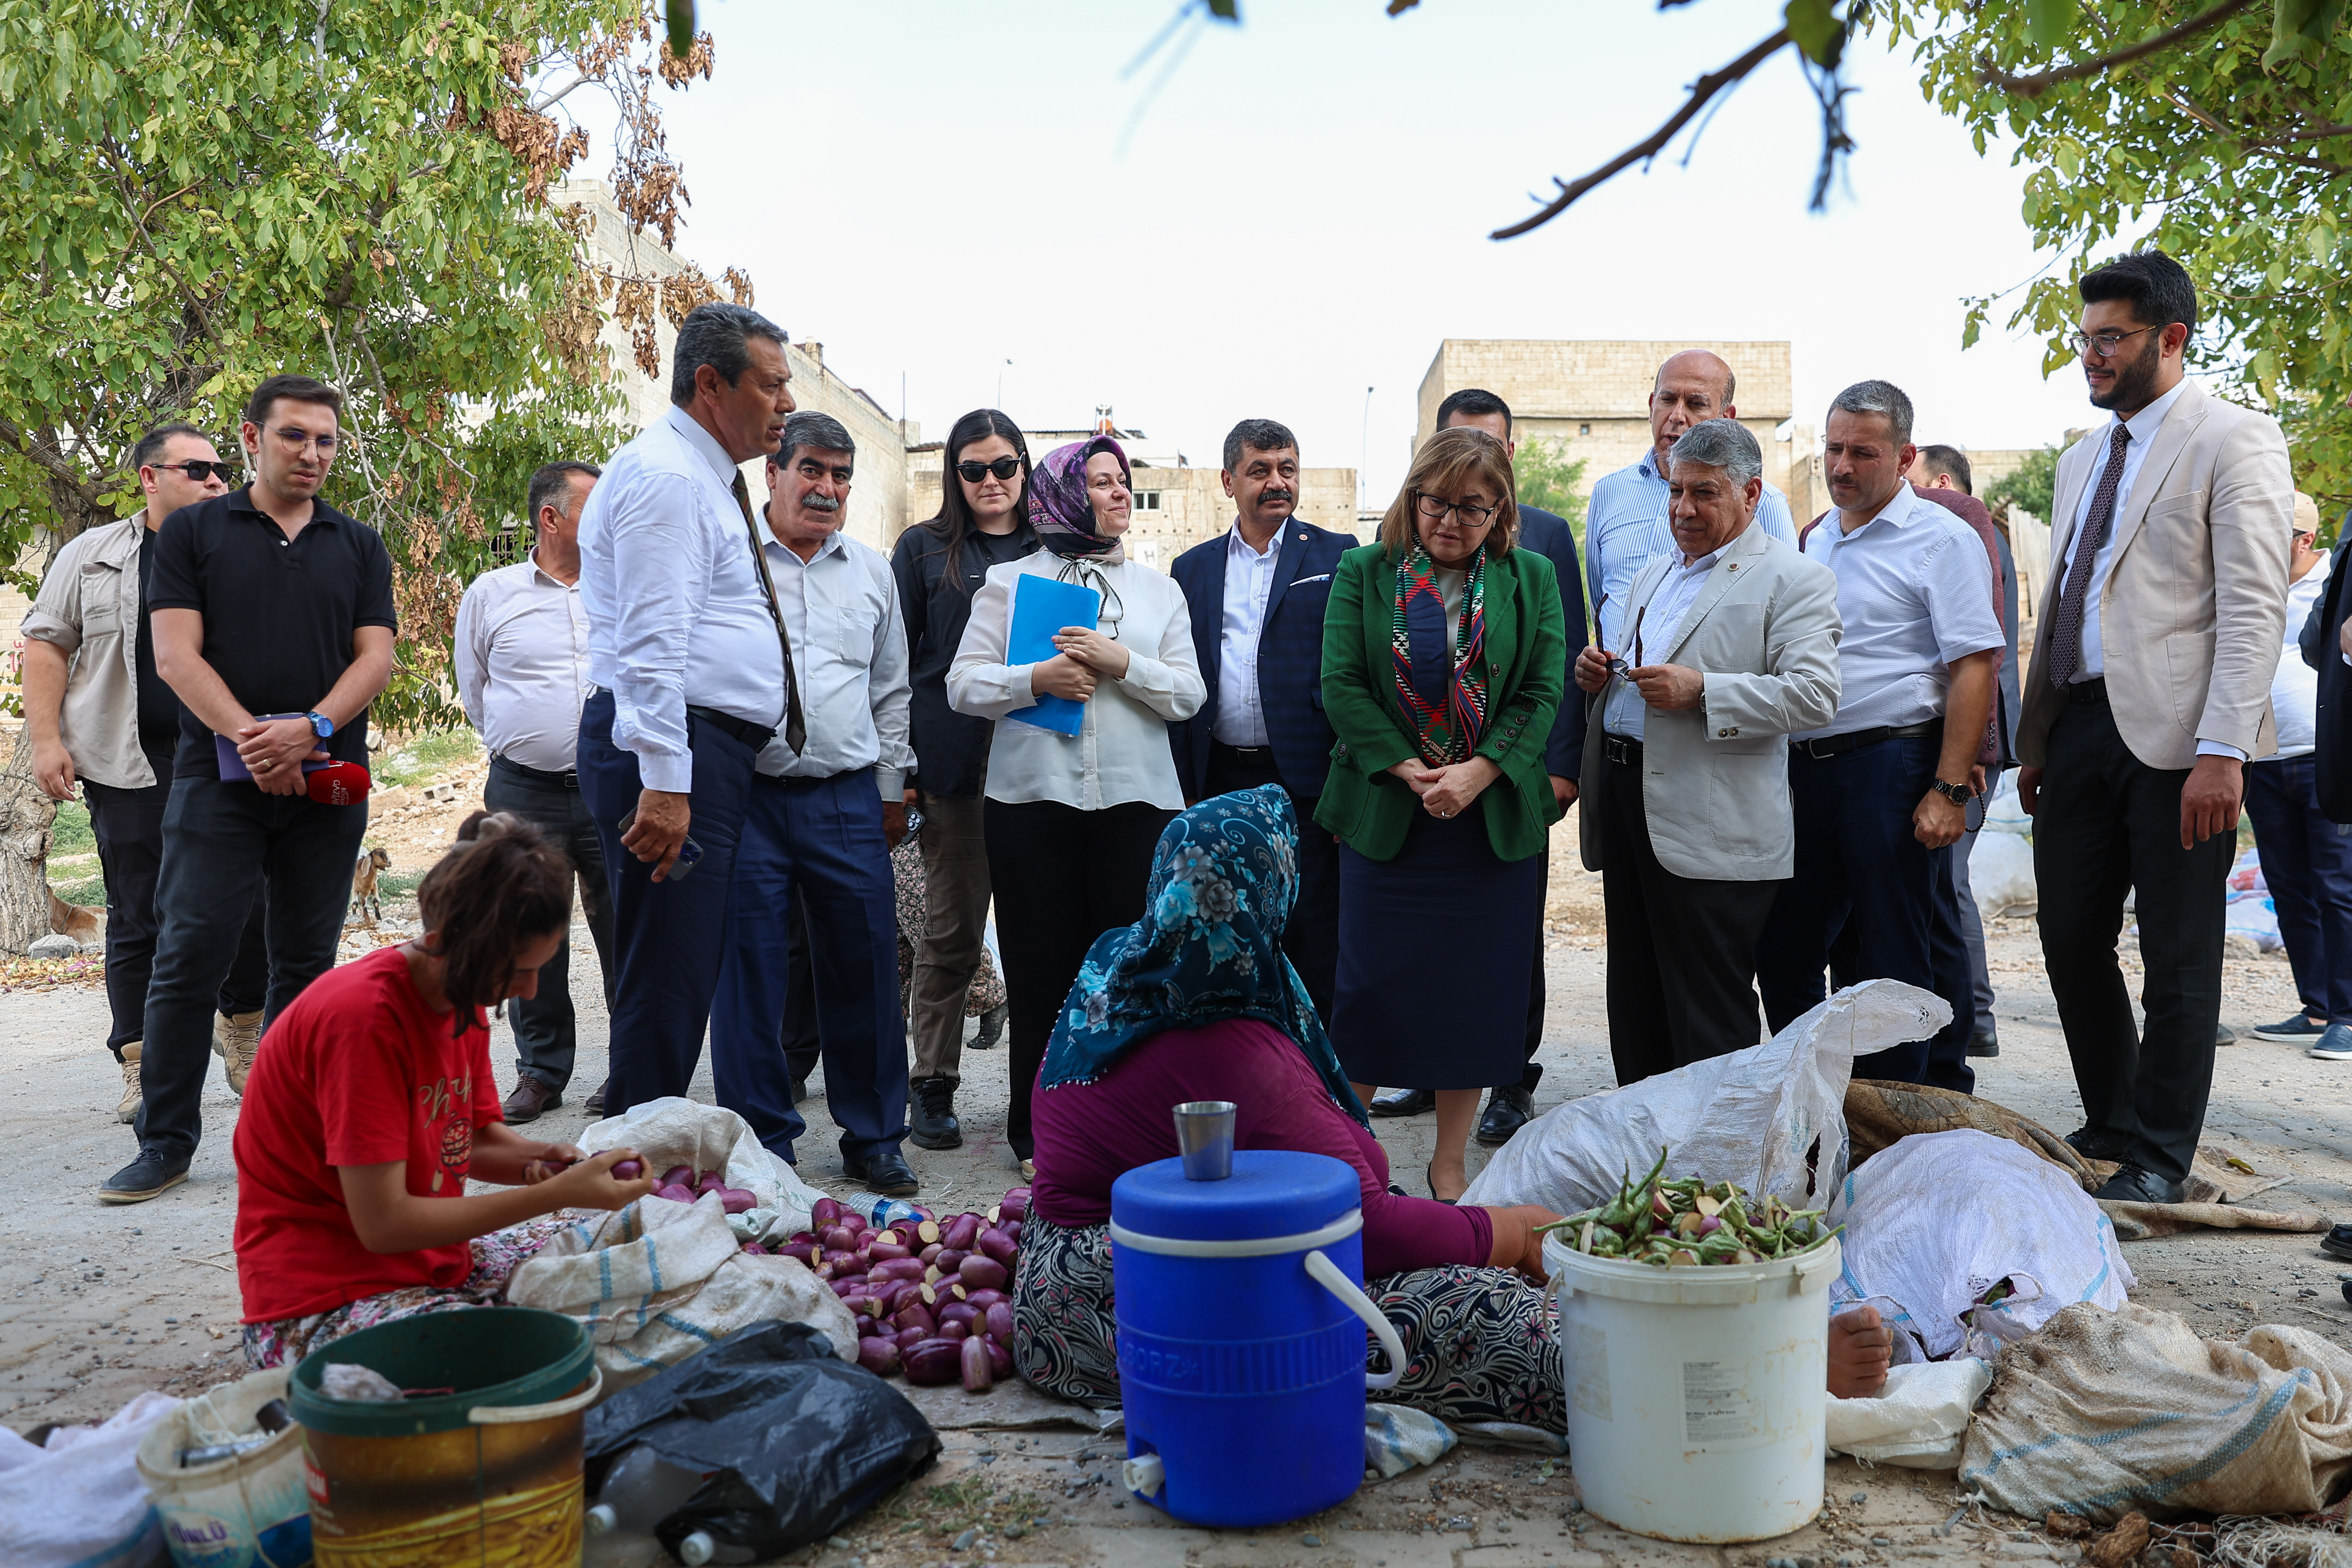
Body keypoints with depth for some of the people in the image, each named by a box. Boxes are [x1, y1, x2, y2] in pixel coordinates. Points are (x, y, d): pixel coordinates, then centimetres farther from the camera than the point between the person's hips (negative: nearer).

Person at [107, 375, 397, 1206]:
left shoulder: (360, 546, 14)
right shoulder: (193, 531, 8)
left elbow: (376, 655, 4)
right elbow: (176, 653, -2)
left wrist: (312, 729, -14)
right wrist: (252, 739, -15)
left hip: (328, 780, 2)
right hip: (218, 777, -2)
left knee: (306, 964, 6)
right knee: (188, 958, -6)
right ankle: (166, 1141, 2)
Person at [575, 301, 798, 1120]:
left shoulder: (705, 478, 22)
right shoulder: (666, 476, -11)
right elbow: (652, 646, -20)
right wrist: (663, 784, -24)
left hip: (712, 752, 11)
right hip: (673, 751, -10)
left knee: (680, 979, 13)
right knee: (667, 981, -8)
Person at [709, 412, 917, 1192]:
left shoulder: (872, 570, 15)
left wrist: (892, 790, 15)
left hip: (848, 800, 3)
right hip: (749, 797, -3)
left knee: (864, 969, 5)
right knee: (750, 974, 1)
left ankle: (874, 1139, 18)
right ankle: (763, 1143, 14)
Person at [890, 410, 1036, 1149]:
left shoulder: (1051, 549, 14)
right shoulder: (924, 548, 8)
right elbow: (895, 660, 4)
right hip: (953, 763, -2)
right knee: (952, 931, 3)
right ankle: (934, 1088, 14)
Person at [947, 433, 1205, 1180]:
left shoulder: (1157, 588, 15)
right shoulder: (1008, 582, 10)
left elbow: (1188, 694, 6)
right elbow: (964, 684, 3)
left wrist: (1121, 663, -8)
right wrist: (1036, 678, -12)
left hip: (1135, 801, 1)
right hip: (1032, 800, -1)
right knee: (1040, 970, 3)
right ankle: (1038, 1133, 15)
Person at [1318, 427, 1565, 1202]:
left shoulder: (1532, 579, 7)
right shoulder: (1362, 573, 5)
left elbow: (1542, 693, 0)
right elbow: (1341, 685, -3)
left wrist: (1475, 775, -13)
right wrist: (1410, 772, -13)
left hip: (1496, 820, 1)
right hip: (1385, 815, -1)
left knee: (1476, 993, 6)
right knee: (1371, 987, 1)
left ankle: (1450, 1168, 20)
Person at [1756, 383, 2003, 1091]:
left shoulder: (1940, 537, -5)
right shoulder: (1814, 541, 17)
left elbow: (1975, 667, -12)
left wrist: (1949, 791, -19)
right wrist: (1783, 771, 15)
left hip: (1892, 767, -7)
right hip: (1805, 769, 7)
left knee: (1895, 962, 1)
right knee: (1783, 951, 12)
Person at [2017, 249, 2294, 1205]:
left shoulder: (2234, 442, -3)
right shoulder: (2081, 460, 20)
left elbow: (2254, 609, -12)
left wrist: (2222, 749, -20)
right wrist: (2034, 741, 16)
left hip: (2172, 733, -7)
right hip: (2081, 724, 7)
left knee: (2178, 957, 1)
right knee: (2071, 942, 10)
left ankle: (2159, 1157, 12)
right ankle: (2110, 1122, 27)